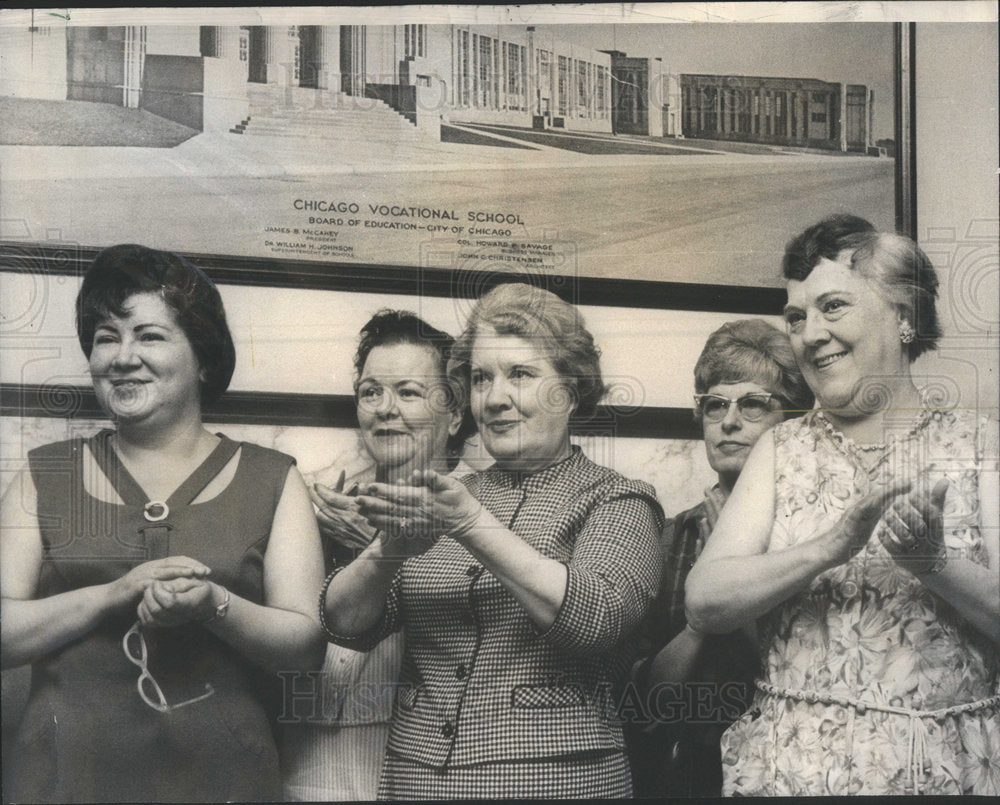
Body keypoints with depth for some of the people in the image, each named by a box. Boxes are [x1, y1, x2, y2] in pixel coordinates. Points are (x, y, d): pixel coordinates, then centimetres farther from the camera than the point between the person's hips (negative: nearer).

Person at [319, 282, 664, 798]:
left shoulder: (618, 503, 0)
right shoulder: (443, 499, 11)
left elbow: (600, 619, -19)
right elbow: (345, 624, 1)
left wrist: (473, 525, -24)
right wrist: (387, 553, -18)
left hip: (551, 779, -3)